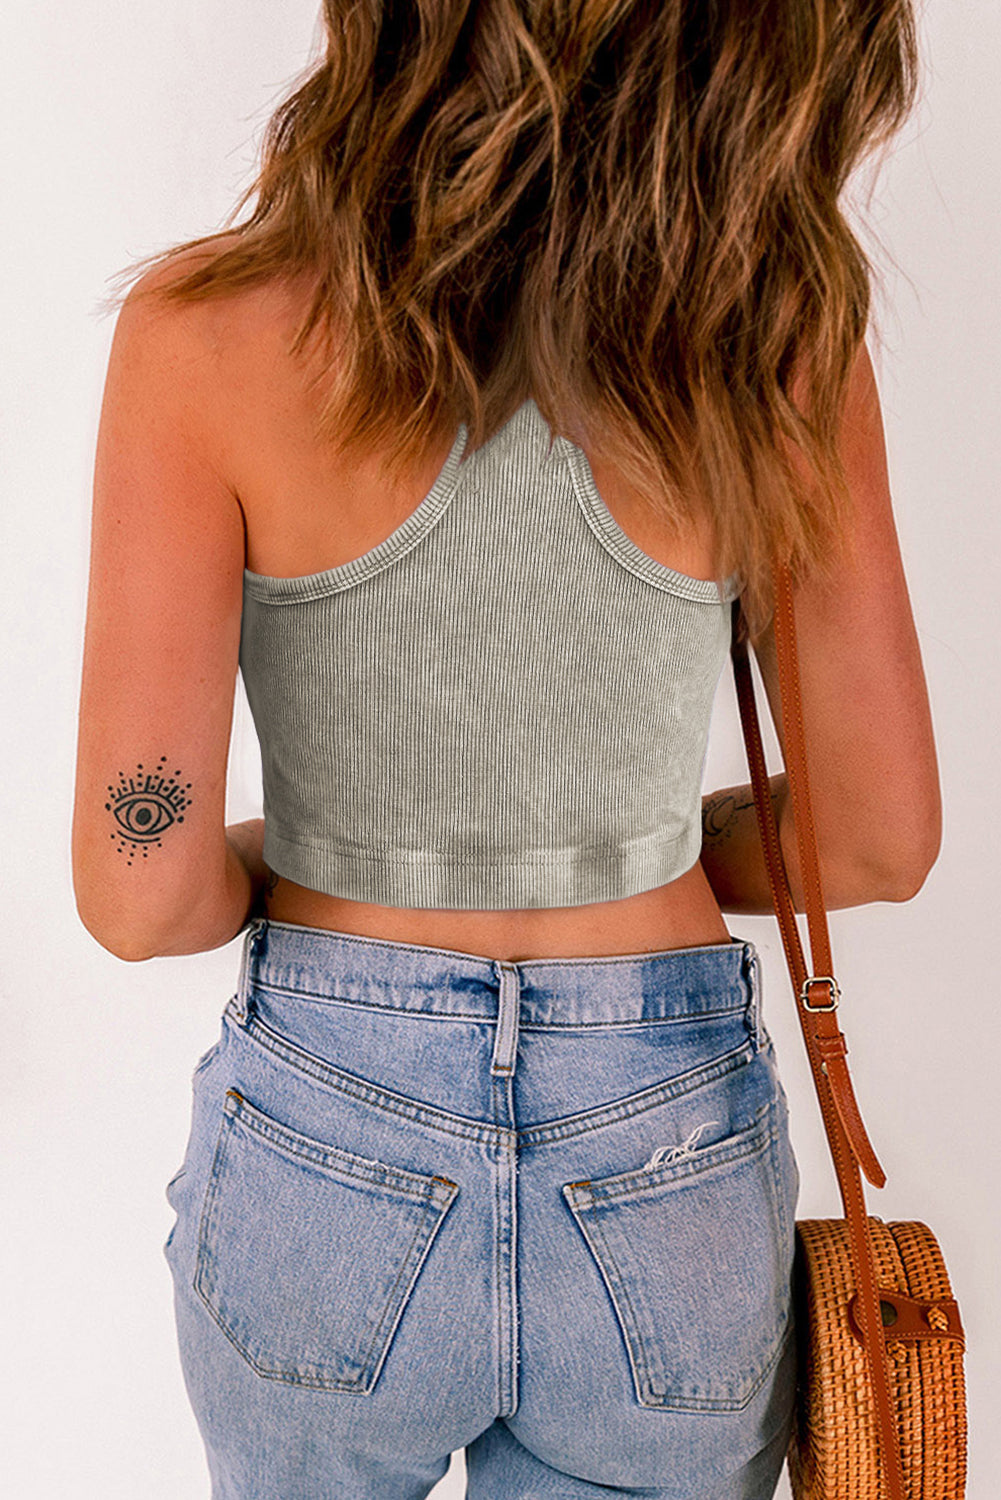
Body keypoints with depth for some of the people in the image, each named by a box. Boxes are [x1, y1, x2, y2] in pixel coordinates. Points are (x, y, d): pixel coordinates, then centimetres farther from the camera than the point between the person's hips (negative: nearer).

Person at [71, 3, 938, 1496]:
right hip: (672, 1177, 1)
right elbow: (881, 840, -6)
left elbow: (142, 893, -18)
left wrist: (257, 872, 5)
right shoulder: (786, 335, -13)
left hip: (327, 1156, 0)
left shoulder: (210, 331, -18)